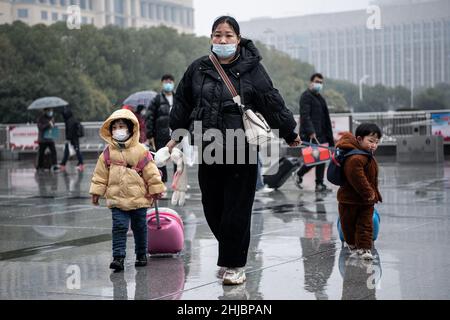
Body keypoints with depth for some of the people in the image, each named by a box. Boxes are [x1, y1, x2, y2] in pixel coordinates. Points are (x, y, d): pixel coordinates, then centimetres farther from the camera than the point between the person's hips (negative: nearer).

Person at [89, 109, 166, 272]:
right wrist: (96, 191, 5)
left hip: (138, 197, 0)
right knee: (119, 227, -6)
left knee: (139, 227, 11)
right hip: (117, 198, 1)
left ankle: (141, 254, 26)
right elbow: (100, 174, 7)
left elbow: (151, 171, 0)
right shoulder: (107, 153, 2)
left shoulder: (140, 151, -3)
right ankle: (118, 257, -6)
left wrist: (156, 189, 0)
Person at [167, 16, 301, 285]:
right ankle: (230, 251, 31)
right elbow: (183, 102, 18)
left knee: (237, 209, -1)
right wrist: (178, 135, 24)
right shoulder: (198, 69, 6)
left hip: (241, 151, -3)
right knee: (212, 208, 9)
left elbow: (272, 102, 1)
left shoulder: (251, 69, -3)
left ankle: (235, 265, 12)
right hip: (207, 150, 4)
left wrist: (290, 132, 7)